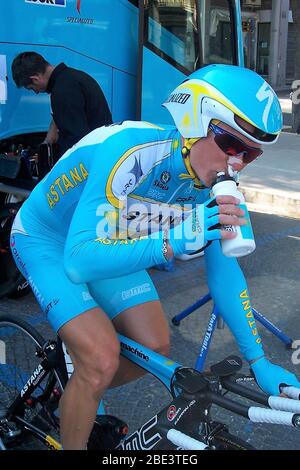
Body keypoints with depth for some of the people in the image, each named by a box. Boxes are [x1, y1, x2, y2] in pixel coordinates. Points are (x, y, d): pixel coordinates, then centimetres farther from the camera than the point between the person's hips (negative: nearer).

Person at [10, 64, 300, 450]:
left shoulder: (212, 180, -16)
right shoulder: (131, 154, -38)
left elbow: (222, 269, -7)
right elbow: (79, 261, -43)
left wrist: (258, 361, -6)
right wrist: (172, 241, -56)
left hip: (109, 243, 6)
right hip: (47, 241, -6)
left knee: (154, 349, 0)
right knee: (102, 360, -22)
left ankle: (80, 397, 30)